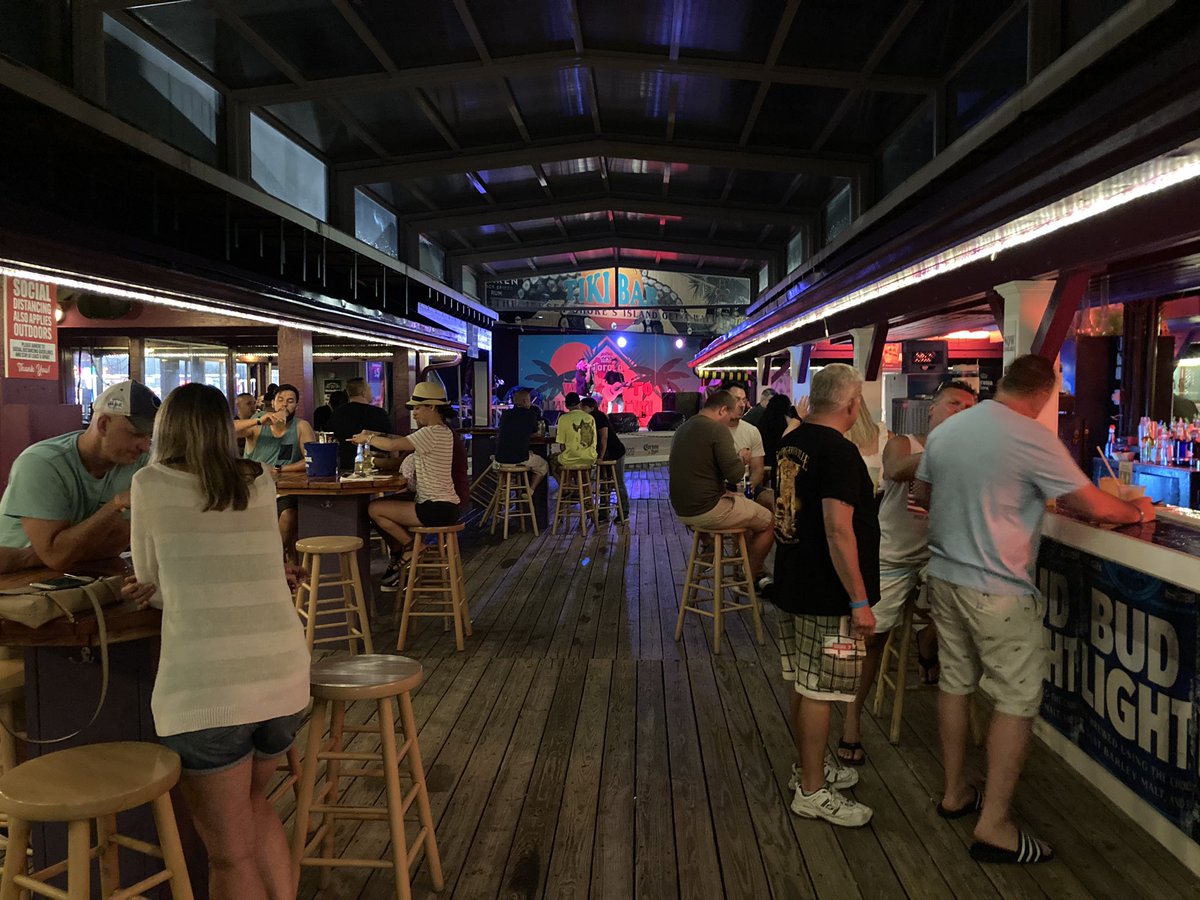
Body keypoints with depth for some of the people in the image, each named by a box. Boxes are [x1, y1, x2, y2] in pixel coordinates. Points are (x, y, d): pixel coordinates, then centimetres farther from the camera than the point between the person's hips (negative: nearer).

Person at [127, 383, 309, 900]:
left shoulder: (152, 484, 2)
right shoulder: (261, 483, 12)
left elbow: (148, 580, 13)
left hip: (205, 687, -4)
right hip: (286, 675, 5)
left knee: (231, 853, 12)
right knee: (254, 804, 30)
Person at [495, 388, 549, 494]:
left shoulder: (505, 414, 8)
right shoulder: (531, 414, -2)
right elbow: (534, 434, 15)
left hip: (500, 459, 4)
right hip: (520, 458, -4)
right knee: (544, 466, 21)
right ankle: (530, 491, 9)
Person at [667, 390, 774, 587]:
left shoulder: (682, 429, 12)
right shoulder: (718, 430, -15)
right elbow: (735, 473, -20)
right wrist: (742, 460, 0)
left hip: (682, 511, 9)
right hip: (708, 510, -9)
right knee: (769, 522, 5)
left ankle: (755, 570, 31)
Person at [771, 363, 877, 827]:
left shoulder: (791, 443, 7)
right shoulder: (839, 452, -21)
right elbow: (838, 530, -26)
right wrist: (860, 600, -21)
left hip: (793, 584, 9)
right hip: (826, 596, -9)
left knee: (802, 684, 19)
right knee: (820, 691, 2)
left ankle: (809, 766, 34)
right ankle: (812, 791, 14)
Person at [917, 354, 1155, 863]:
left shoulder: (944, 432, 4)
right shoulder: (1033, 439, -15)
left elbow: (926, 493, 17)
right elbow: (1095, 507, -11)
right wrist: (1137, 511, 10)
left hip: (944, 576, 7)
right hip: (997, 591, -7)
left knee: (955, 683, 17)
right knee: (1017, 701, 4)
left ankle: (955, 793, 30)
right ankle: (994, 825, 8)